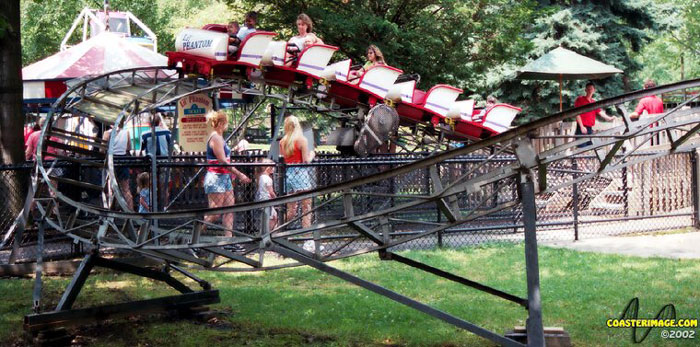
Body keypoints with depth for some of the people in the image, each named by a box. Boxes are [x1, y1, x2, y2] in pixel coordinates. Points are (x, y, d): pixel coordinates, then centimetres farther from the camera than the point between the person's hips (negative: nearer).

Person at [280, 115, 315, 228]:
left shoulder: (282, 142, 7)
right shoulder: (302, 140, -7)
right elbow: (306, 161, -8)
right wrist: (312, 154, 11)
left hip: (287, 174, 5)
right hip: (300, 174, -5)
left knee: (290, 209, 14)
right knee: (306, 207, 0)